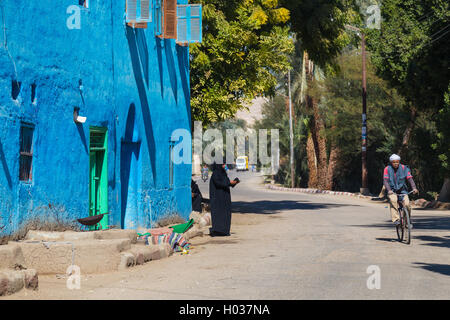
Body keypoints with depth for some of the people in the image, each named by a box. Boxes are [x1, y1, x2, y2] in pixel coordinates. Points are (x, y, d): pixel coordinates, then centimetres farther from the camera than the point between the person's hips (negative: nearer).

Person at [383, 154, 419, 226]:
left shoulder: (404, 168, -3)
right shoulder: (387, 169, -5)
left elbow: (410, 179, -11)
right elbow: (385, 181, -14)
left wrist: (414, 188, -28)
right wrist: (389, 190, -31)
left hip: (402, 191, 1)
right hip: (392, 191, -1)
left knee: (407, 204, -21)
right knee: (393, 201, -33)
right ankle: (396, 219, -36)